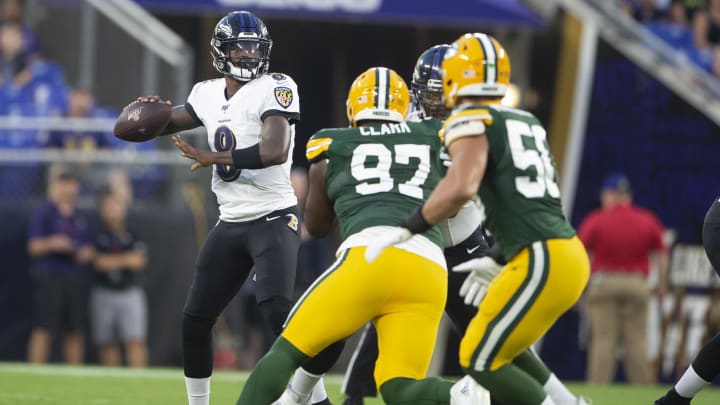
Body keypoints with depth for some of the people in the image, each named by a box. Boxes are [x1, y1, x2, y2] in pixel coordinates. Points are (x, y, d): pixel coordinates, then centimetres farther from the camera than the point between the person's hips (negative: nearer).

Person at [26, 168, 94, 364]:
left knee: (76, 332, 3)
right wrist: (51, 244, -24)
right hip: (49, 277, -5)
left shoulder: (81, 218, 16)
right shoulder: (43, 214, 1)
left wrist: (86, 254, -3)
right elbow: (34, 247, -5)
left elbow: (89, 250, 21)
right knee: (43, 330, -10)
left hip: (76, 279, 5)